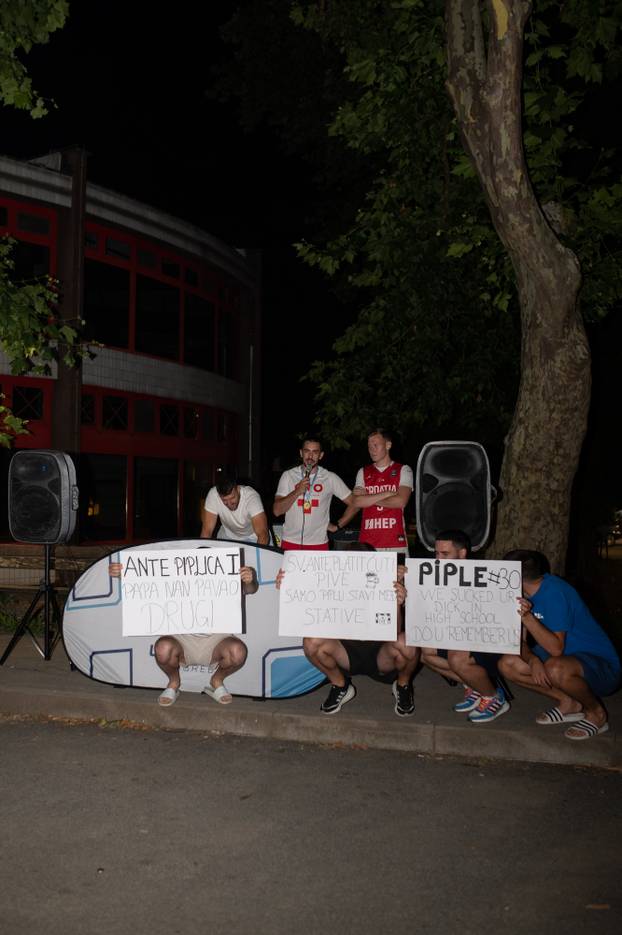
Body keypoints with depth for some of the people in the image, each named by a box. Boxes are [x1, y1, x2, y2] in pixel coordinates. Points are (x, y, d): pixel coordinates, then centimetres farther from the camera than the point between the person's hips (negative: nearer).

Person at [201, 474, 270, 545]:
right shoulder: (213, 494, -29)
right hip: (228, 535, 3)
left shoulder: (251, 496, -35)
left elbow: (263, 534, -42)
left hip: (252, 536, -3)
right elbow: (207, 530, -25)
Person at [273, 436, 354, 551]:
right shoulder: (288, 475, 3)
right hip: (290, 542, 0)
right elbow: (277, 511, -4)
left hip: (319, 544, 0)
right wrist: (297, 491, -15)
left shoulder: (330, 478, 1)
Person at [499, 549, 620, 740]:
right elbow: (520, 640, -1)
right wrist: (532, 660, -22)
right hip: (567, 657, 9)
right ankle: (568, 703, 7)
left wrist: (527, 617, -34)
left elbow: (556, 648, -28)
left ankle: (596, 713, -9)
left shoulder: (554, 592, -25)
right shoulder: (524, 593, 1)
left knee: (555, 669, -39)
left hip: (601, 664, -9)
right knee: (507, 665, -3)